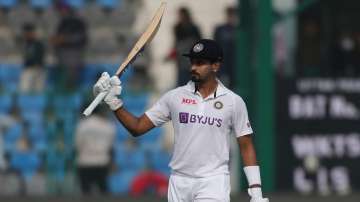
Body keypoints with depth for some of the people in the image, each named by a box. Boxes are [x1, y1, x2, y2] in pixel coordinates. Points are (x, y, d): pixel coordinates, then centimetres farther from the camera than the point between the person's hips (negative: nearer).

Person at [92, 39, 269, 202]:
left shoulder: (233, 102, 1)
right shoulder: (175, 97, 6)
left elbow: (246, 146, 4)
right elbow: (137, 128, 7)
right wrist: (113, 101, -7)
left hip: (213, 182, -3)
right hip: (179, 181, 3)